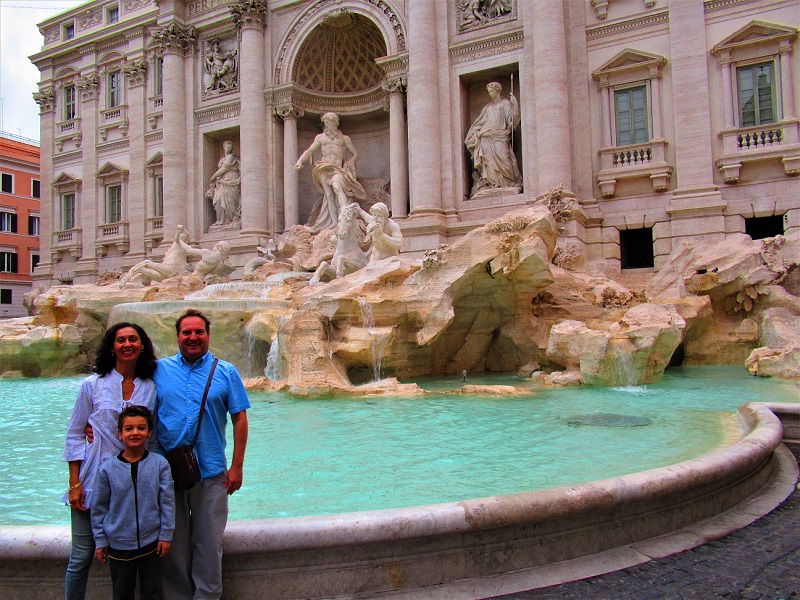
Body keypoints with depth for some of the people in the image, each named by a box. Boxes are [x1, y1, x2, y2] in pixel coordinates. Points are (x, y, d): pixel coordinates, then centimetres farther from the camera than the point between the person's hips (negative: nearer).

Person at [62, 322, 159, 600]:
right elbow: (74, 435, 0)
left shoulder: (151, 387, 3)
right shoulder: (92, 385, -2)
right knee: (81, 556, 4)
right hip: (93, 481, -2)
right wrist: (74, 484, -5)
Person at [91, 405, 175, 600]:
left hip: (151, 542, 0)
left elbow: (167, 502, -3)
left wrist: (166, 534, -2)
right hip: (119, 544, 0)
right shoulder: (108, 469, -8)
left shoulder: (159, 464, -9)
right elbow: (98, 508, 1)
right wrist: (100, 541, 3)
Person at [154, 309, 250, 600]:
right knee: (172, 544, 13)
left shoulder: (226, 372, 2)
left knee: (209, 544, 8)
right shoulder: (159, 369, 4)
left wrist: (236, 467, -4)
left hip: (211, 472, -1)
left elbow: (240, 420, 1)